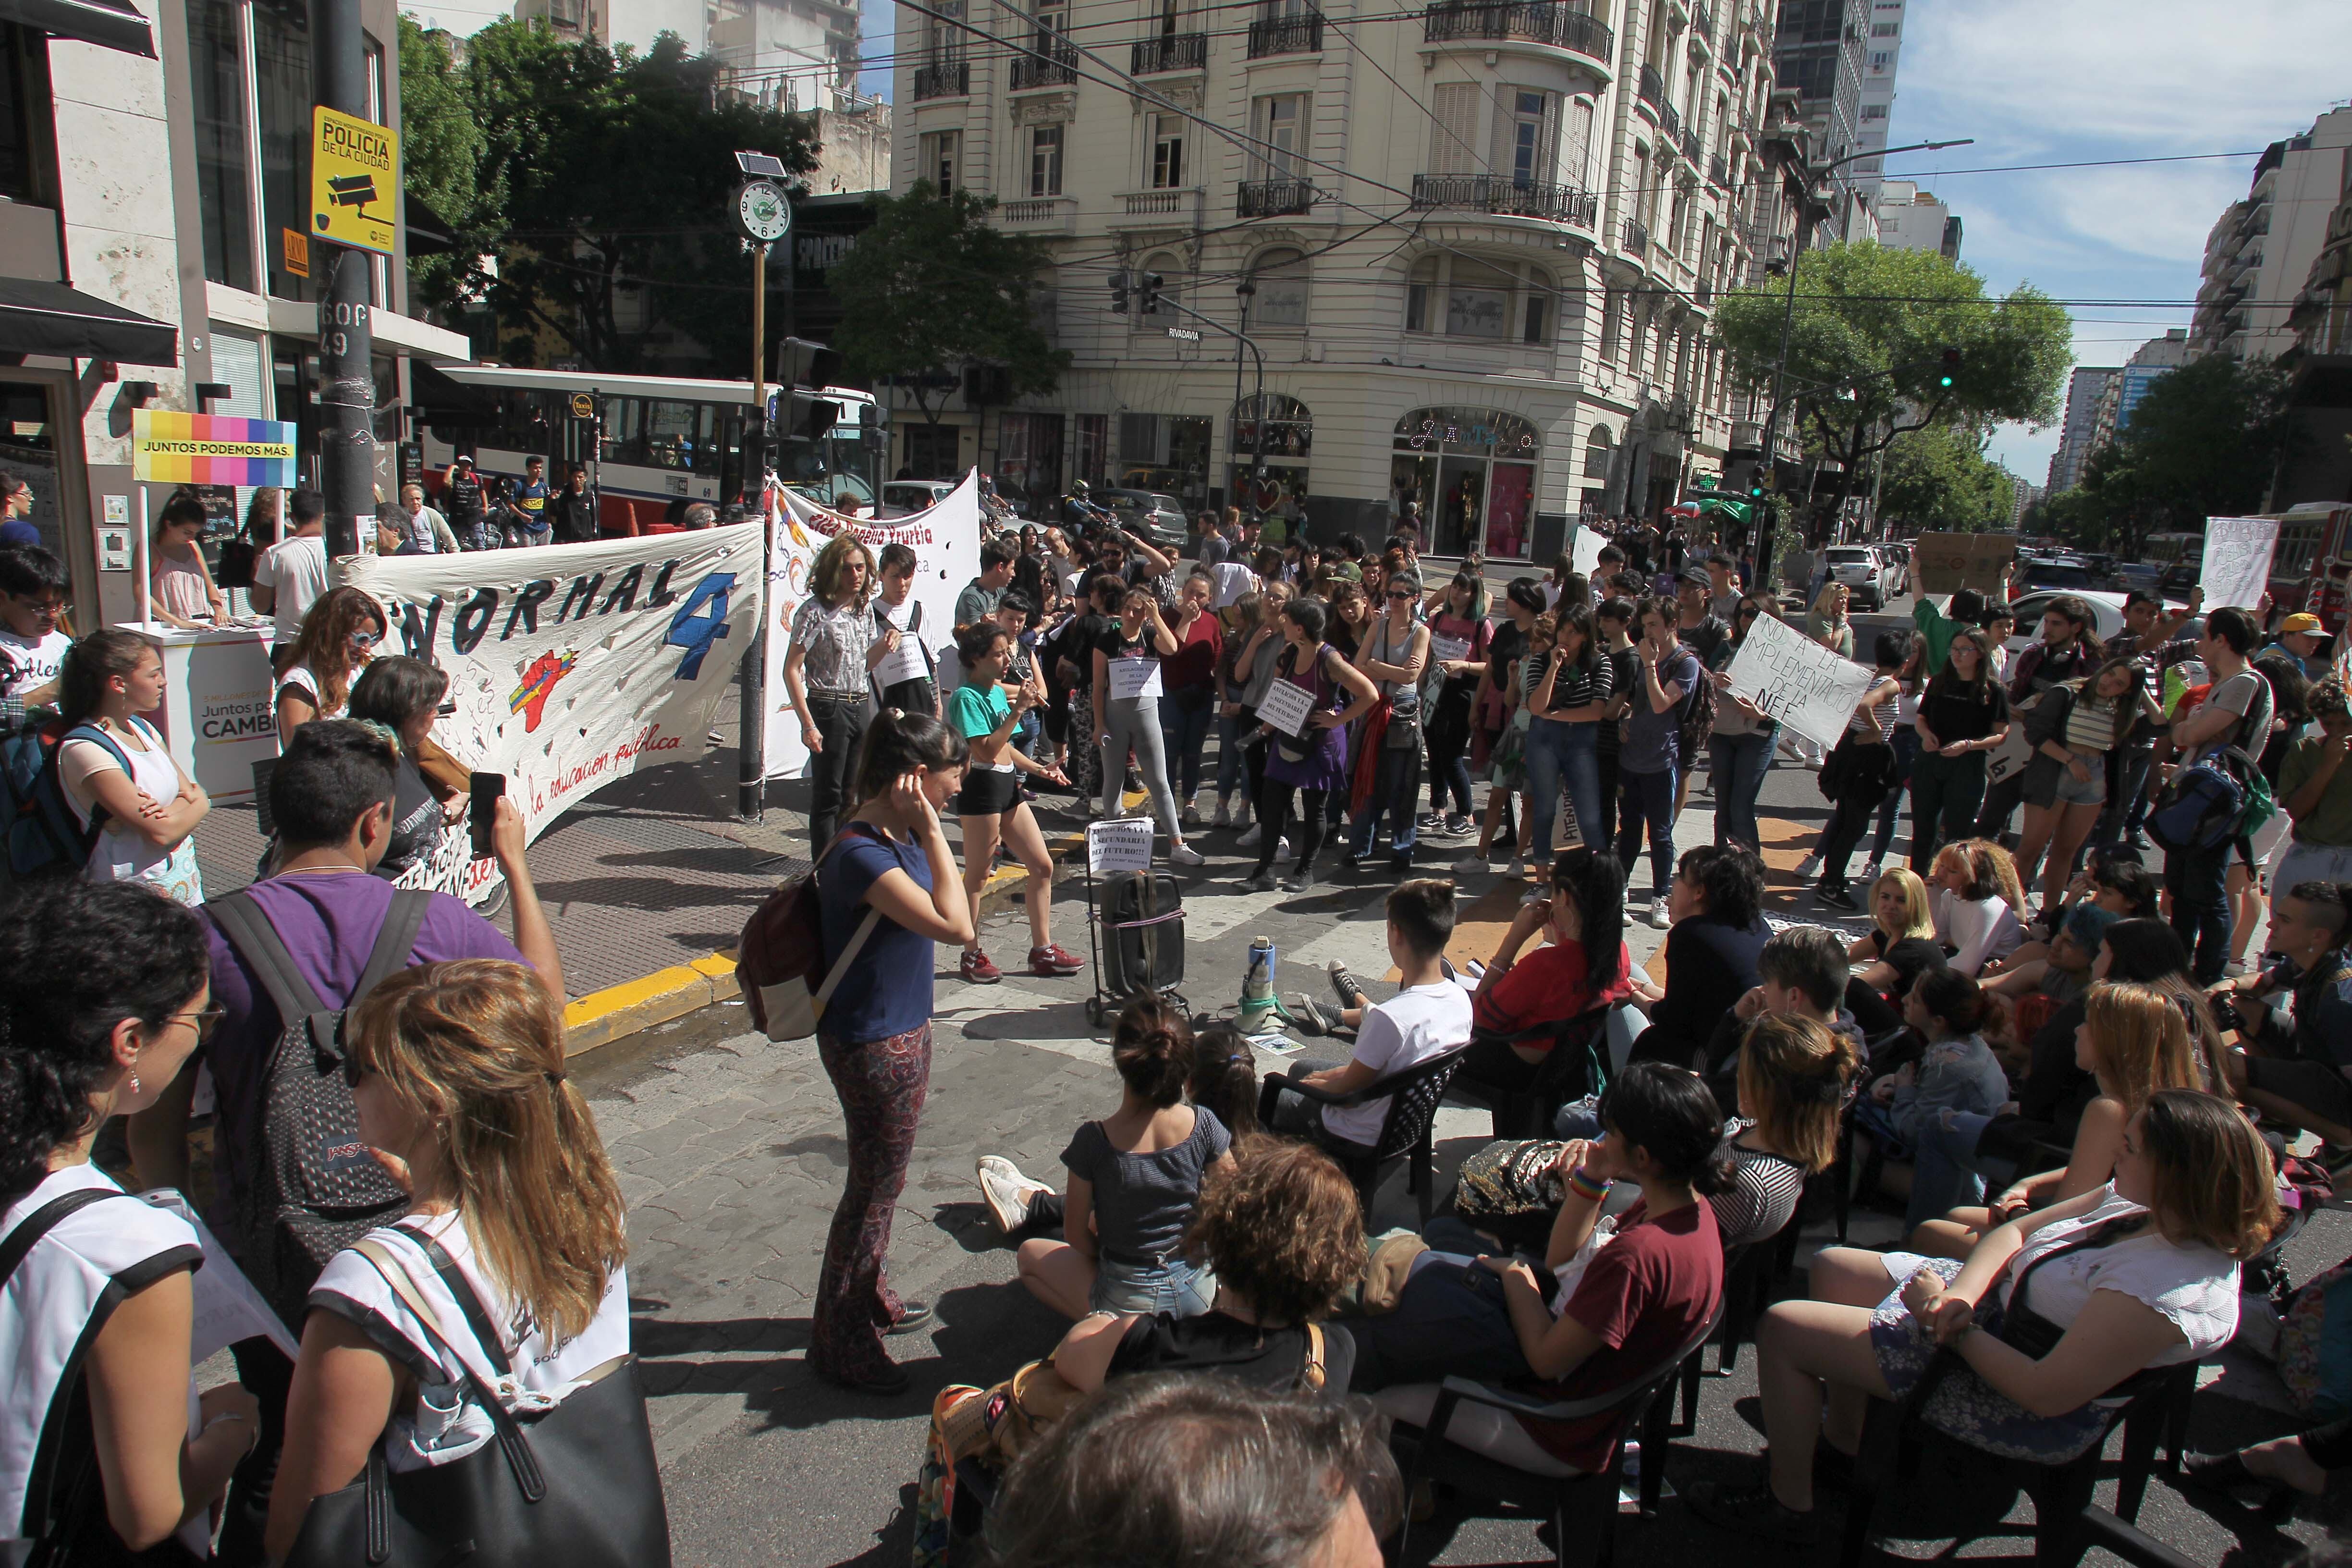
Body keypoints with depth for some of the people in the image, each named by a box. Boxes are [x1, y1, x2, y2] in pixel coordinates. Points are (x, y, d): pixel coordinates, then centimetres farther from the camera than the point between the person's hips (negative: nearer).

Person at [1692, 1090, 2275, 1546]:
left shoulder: (2170, 1292, -34)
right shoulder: (2147, 1203, -7)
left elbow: (2045, 1393, -32)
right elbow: (2018, 1232, -1)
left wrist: (1951, 1324, -21)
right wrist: (1960, 1295, -18)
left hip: (2004, 1398, -9)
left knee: (1781, 1328, -9)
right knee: (1833, 1267, 21)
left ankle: (1788, 1505, 14)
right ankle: (1843, 1440, 38)